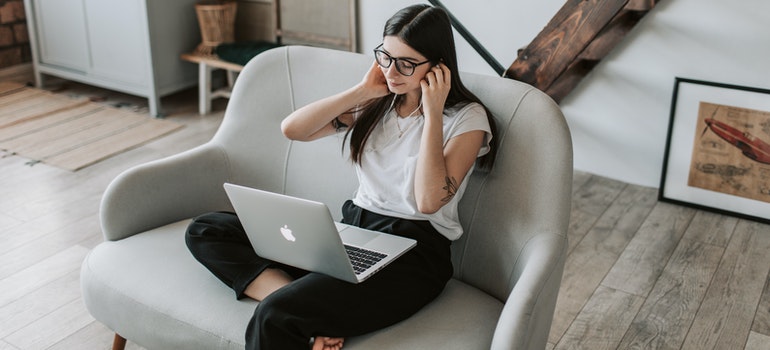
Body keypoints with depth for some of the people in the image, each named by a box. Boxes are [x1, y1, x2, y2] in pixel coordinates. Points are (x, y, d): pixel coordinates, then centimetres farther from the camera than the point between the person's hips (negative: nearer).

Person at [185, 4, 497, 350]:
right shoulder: (376, 103, 10)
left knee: (275, 316, -33)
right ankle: (312, 314, -21)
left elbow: (429, 201, -18)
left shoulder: (468, 118, -5)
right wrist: (362, 91, -2)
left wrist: (432, 114, -15)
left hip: (413, 254, -7)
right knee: (204, 231, -6)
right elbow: (291, 128, 2)